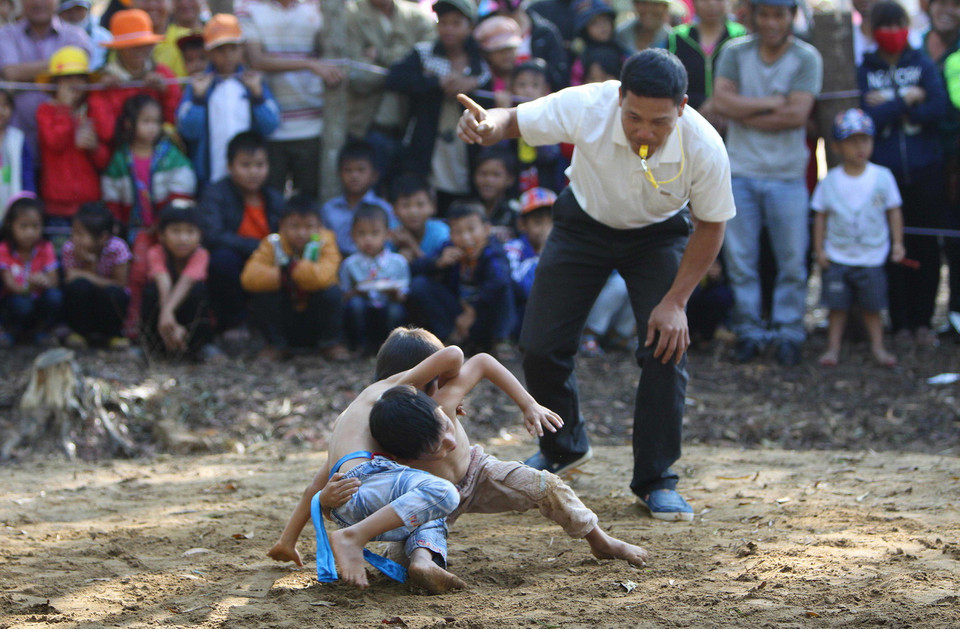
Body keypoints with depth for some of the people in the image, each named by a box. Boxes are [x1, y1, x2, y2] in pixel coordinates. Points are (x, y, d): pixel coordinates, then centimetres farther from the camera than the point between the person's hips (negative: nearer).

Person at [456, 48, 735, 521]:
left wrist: (675, 301, -18)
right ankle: (562, 446, 28)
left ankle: (655, 479, 0)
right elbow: (514, 120, -20)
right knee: (540, 346, -3)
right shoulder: (585, 108, -35)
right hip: (584, 223, 1)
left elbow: (710, 228, -15)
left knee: (666, 347, -17)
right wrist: (486, 125, -45)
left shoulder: (705, 148, -32)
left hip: (658, 236, -1)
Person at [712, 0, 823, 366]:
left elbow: (797, 114, -15)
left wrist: (744, 113, -11)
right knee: (740, 260, 5)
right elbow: (721, 101, -10)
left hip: (786, 175, -2)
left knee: (792, 261, 1)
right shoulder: (735, 52, 2)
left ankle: (789, 333, 13)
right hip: (740, 172, 2)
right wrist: (773, 103, -12)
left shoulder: (807, 58, -4)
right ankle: (749, 332, 16)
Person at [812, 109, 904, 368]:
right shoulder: (830, 181, -4)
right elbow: (821, 215, 2)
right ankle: (833, 347, 16)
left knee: (872, 305, 8)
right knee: (837, 305, 6)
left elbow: (894, 211, 2)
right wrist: (819, 249, 0)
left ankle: (878, 347, 19)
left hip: (872, 257, 0)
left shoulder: (882, 176, -5)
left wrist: (898, 242, -2)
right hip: (837, 257, 0)